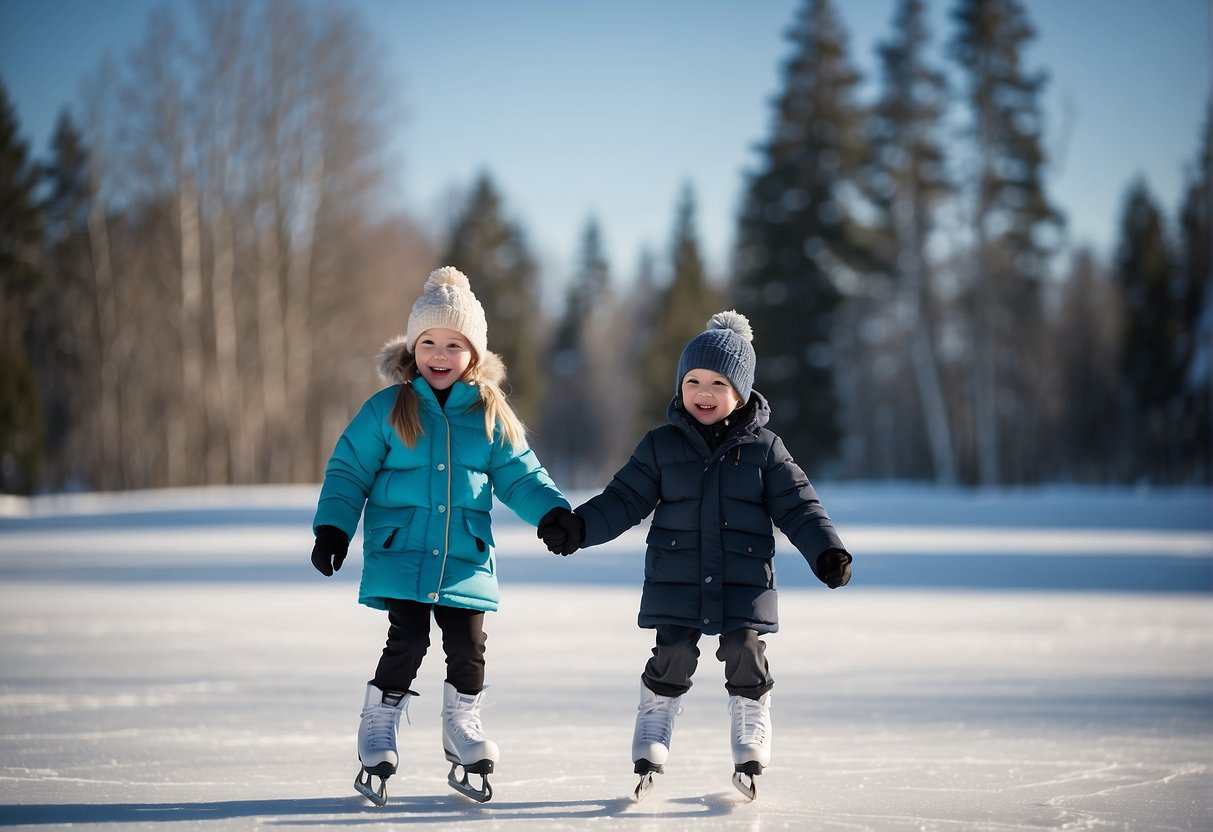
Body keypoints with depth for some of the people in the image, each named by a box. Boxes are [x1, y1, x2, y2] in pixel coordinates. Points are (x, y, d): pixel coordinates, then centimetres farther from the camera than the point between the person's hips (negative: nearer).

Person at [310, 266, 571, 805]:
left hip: (465, 560, 2)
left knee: (468, 648, 2)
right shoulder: (387, 409, -1)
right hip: (400, 555, -2)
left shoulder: (491, 415, 5)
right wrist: (332, 528, -9)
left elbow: (519, 475, 10)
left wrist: (553, 513, -5)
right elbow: (349, 471, 2)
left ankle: (463, 734, 24)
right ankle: (377, 740, 6)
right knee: (407, 642, -10)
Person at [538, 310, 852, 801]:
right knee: (671, 662, -1)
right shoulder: (660, 446, 3)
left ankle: (750, 757, 14)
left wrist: (827, 551, -12)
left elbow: (798, 507, 1)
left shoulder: (764, 448, 2)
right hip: (677, 582, 0)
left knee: (746, 660, -1)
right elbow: (625, 499, 3)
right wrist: (579, 526, -11)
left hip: (744, 582, 0)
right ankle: (649, 756, 12)